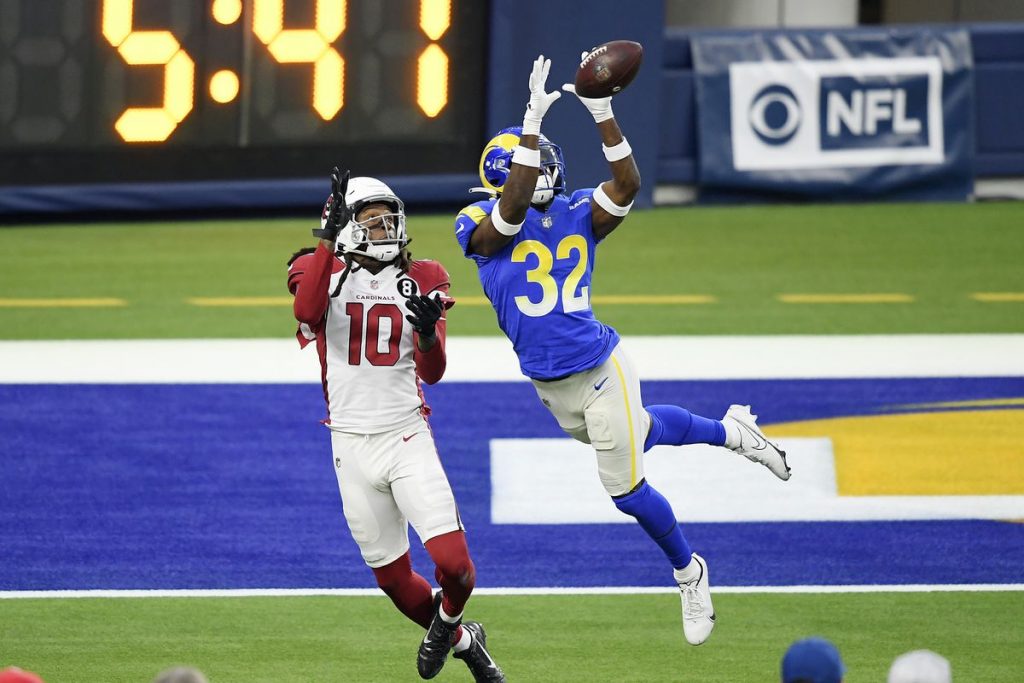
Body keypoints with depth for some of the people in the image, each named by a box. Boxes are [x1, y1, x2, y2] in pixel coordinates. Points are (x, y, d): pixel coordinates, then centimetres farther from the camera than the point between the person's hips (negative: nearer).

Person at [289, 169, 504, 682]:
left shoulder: (420, 281, 4)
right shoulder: (323, 273, 0)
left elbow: (432, 373, -3)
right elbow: (307, 311, -26)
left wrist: (429, 332, -24)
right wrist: (328, 238, -30)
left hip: (408, 438, 0)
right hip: (352, 445, 0)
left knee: (453, 564, -15)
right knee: (394, 579, 8)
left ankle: (447, 618, 19)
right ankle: (464, 642, 34)